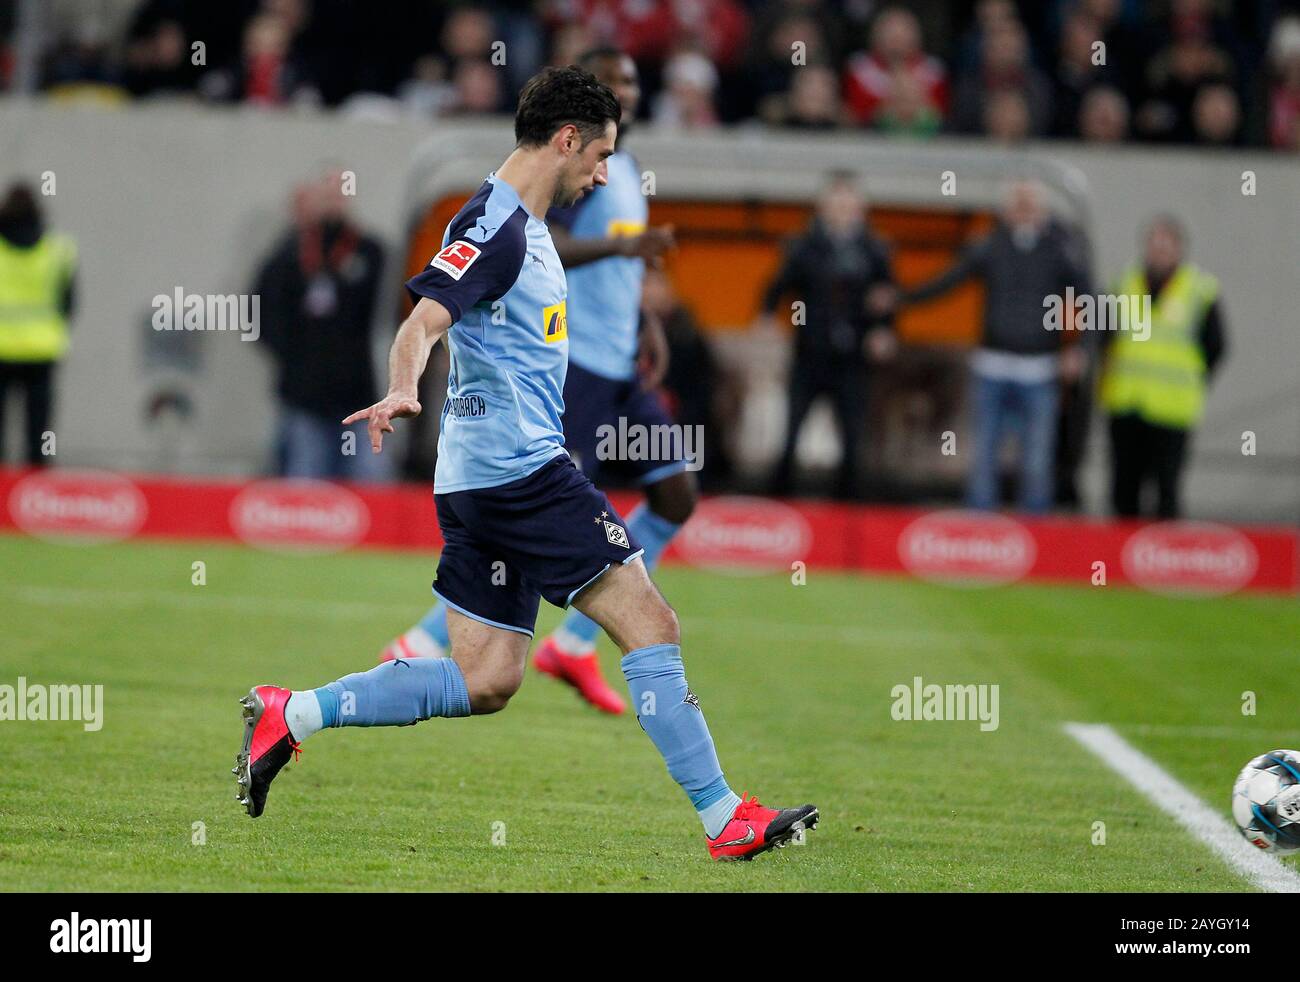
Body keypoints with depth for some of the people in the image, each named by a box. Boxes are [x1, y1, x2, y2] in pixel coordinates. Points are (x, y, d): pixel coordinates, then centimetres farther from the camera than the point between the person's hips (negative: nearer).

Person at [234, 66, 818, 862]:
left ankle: (291, 715, 7)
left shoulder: (524, 228, 19)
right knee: (650, 625, -8)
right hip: (521, 468, -10)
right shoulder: (494, 226, -12)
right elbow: (425, 321, -26)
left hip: (483, 479, 10)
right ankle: (725, 820, -6)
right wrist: (403, 392, -44)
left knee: (484, 683, 8)